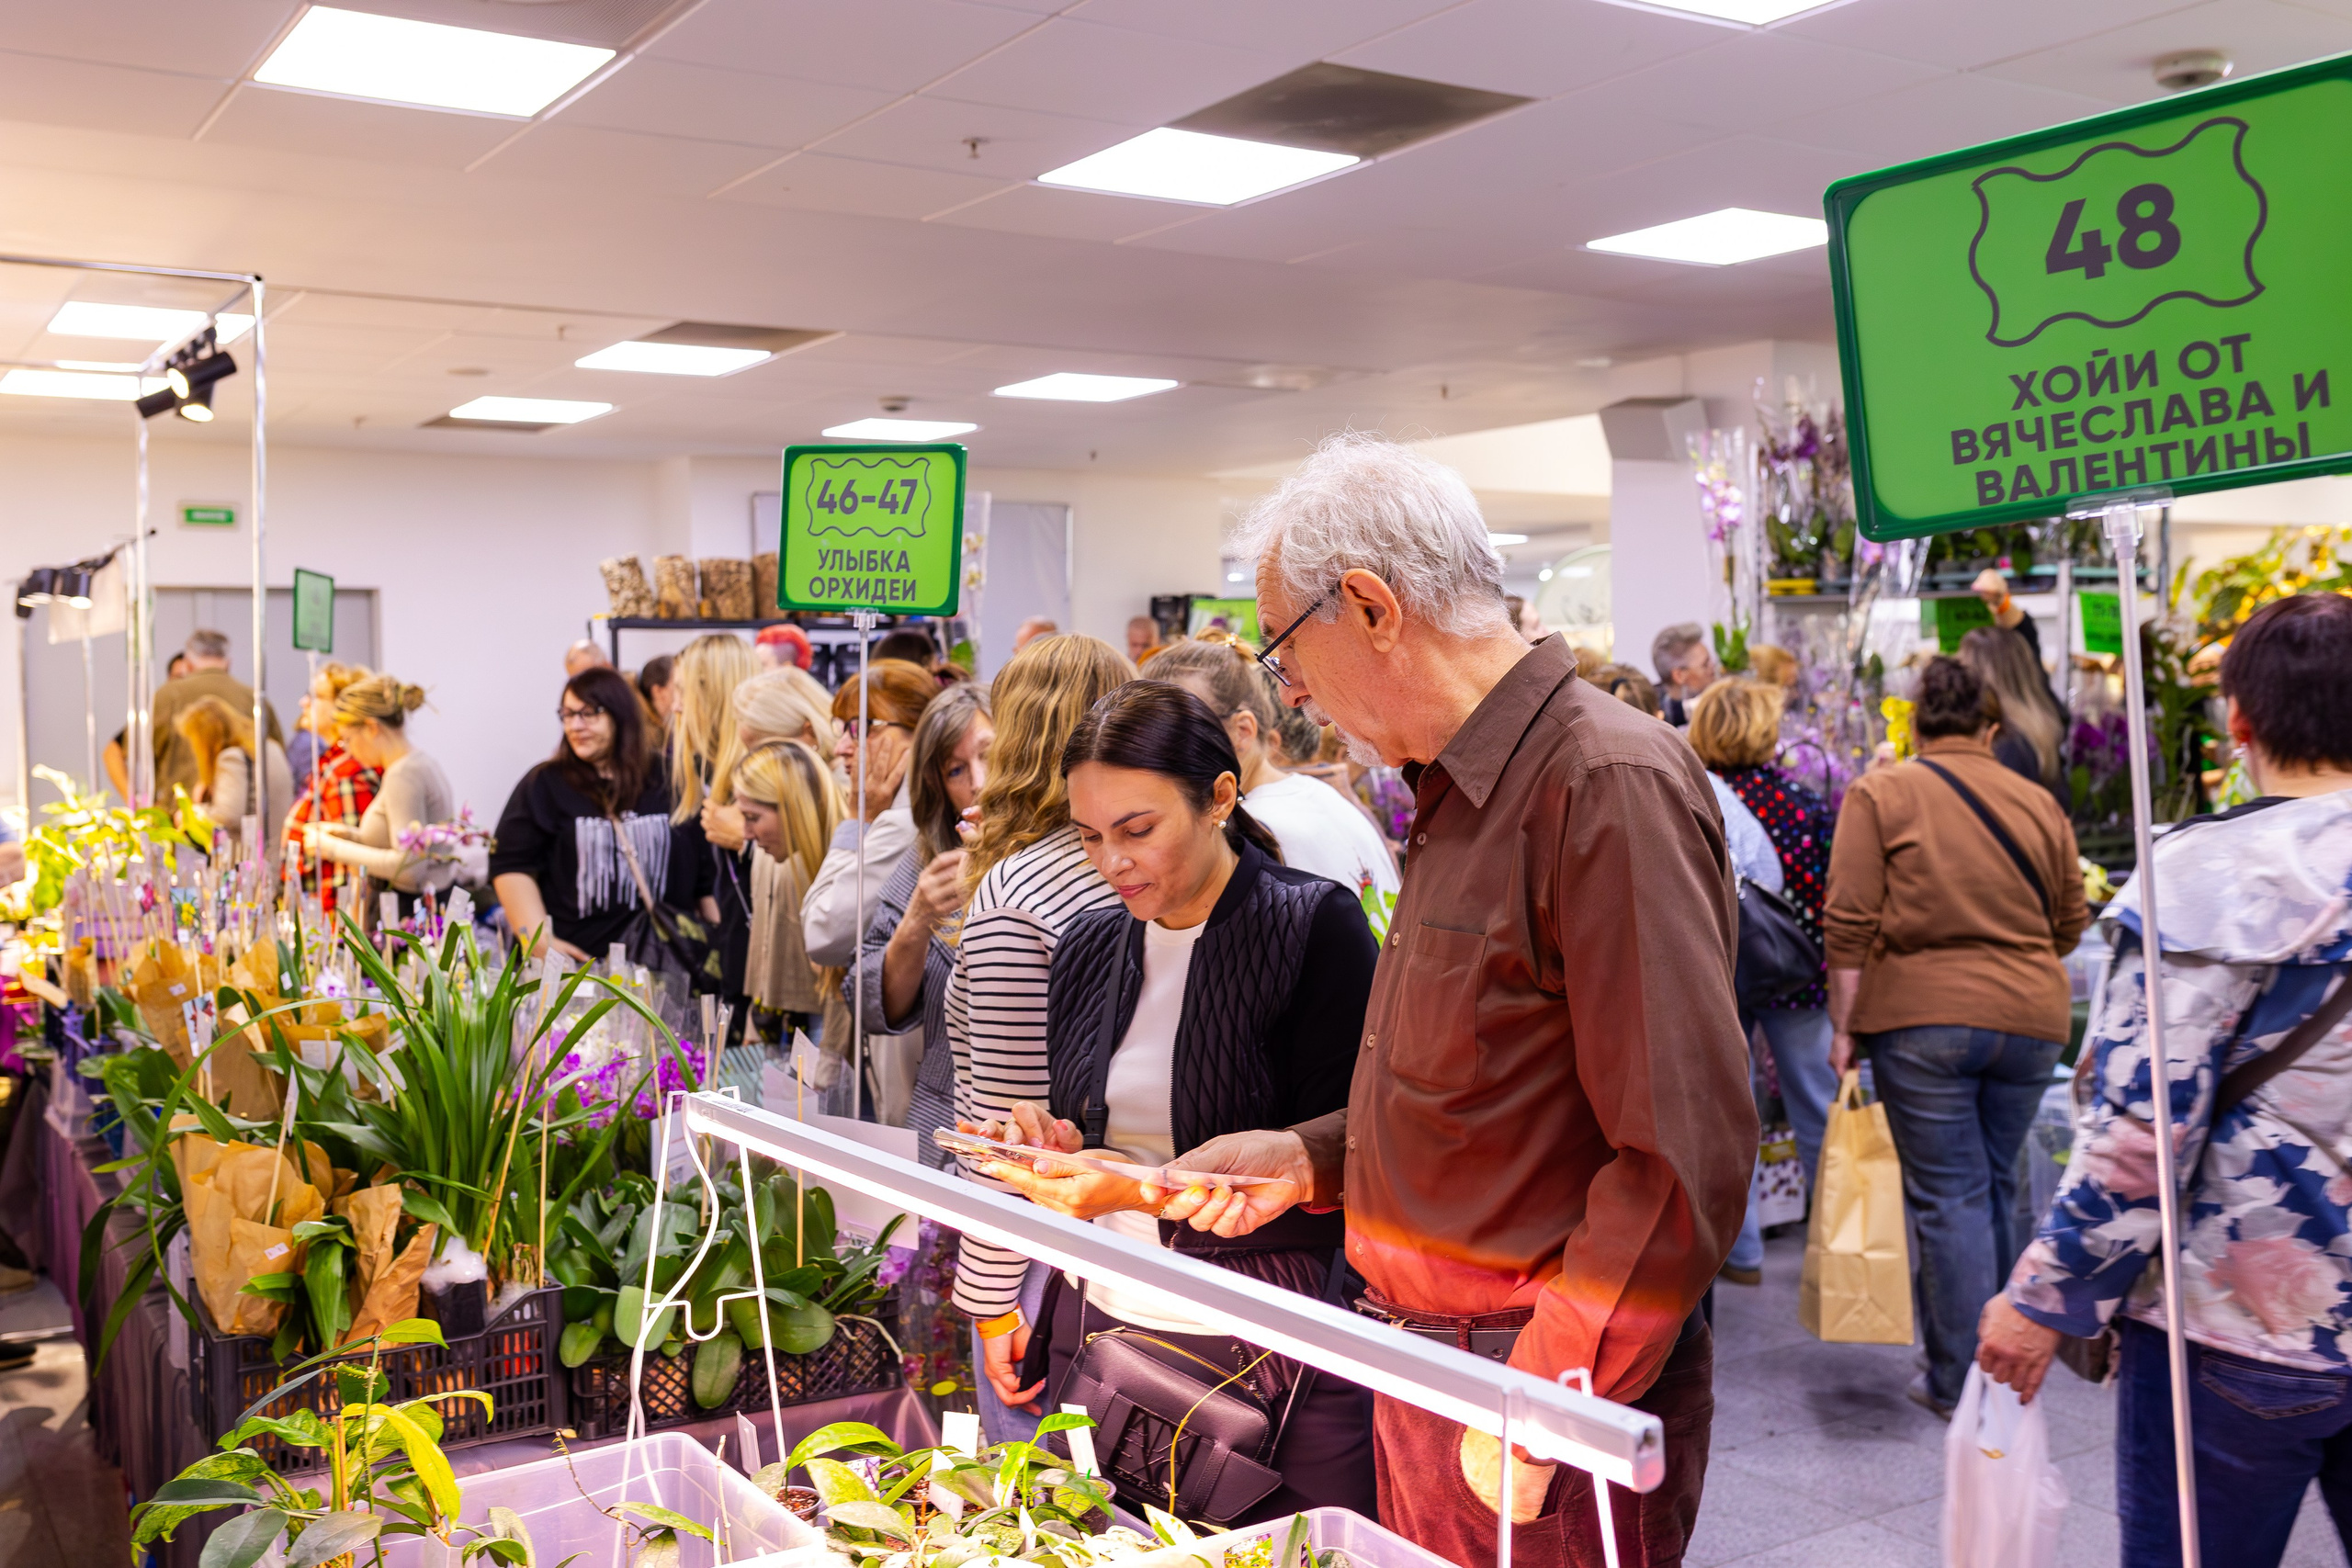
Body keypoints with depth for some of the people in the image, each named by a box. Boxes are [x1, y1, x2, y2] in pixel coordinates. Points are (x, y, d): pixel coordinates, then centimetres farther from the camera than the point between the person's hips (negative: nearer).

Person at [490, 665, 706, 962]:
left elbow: (703, 870, 10)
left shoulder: (667, 781, 7)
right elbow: (512, 866, -3)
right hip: (576, 960, -1)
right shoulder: (544, 784, 2)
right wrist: (539, 940, -14)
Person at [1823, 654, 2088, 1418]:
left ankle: (1960, 1381, 8)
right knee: (1995, 1186, 17)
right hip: (2030, 1018, 4)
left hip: (1922, 1019, -3)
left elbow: (1850, 926, -8)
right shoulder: (2040, 803, 7)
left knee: (1950, 1197, 2)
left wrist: (1844, 1025, -3)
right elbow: (2070, 923, 14)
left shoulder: (1880, 795, -3)